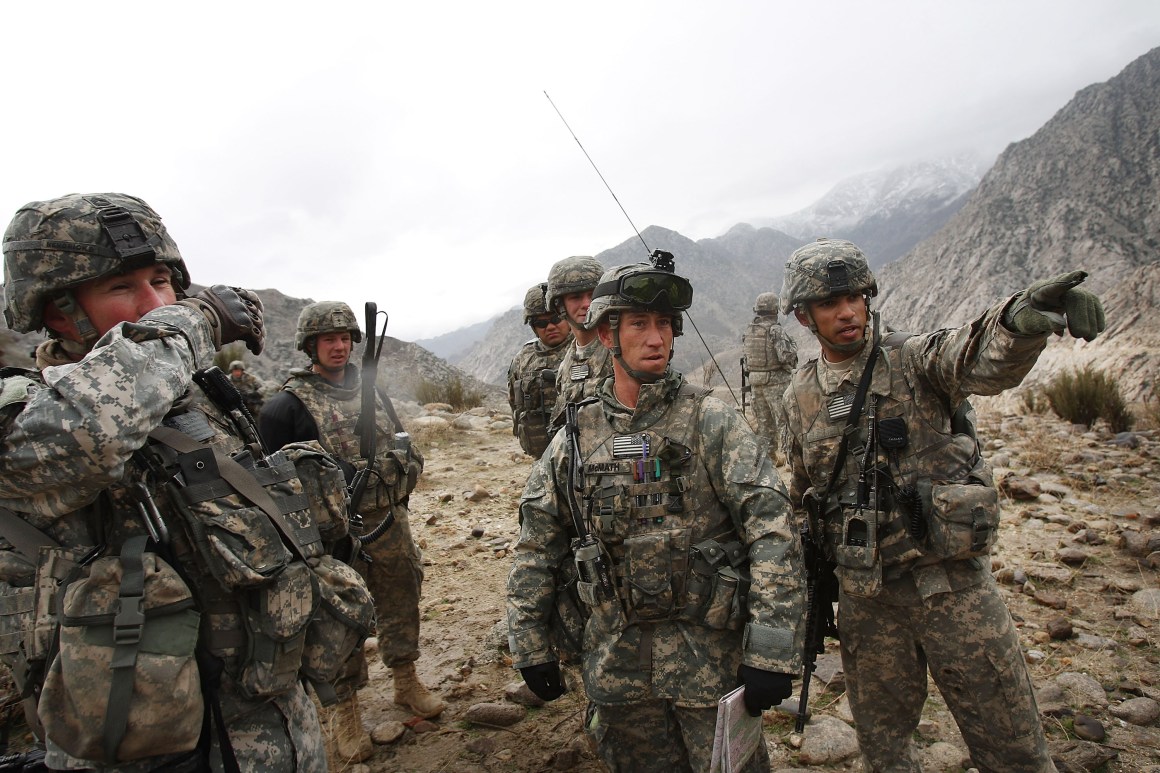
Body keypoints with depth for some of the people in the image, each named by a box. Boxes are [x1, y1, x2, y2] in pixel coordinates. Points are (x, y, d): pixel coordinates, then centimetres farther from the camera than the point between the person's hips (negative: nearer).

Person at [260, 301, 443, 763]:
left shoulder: (373, 392, 10)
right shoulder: (288, 404, -8)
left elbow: (407, 451, 17)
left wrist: (402, 460, -4)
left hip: (391, 522, 5)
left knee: (400, 603, 17)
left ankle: (406, 682, 38)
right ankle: (343, 710, 26)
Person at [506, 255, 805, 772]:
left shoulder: (710, 422, -9)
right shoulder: (575, 438, 1)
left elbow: (773, 531, -14)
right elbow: (535, 547, 8)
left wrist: (771, 652, -18)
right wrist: (530, 647, 7)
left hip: (711, 656, -3)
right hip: (615, 662, 3)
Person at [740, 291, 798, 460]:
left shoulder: (747, 332, 5)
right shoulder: (776, 330, -15)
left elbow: (745, 358, 9)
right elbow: (786, 356, -22)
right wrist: (793, 346, -3)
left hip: (755, 381, 6)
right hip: (776, 382, -6)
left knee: (763, 420, 15)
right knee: (783, 420, 0)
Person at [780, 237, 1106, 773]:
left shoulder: (915, 362, -7)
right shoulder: (800, 397, 4)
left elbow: (981, 356, -31)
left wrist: (1022, 316, -53)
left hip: (952, 583, -3)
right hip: (862, 598, 3)